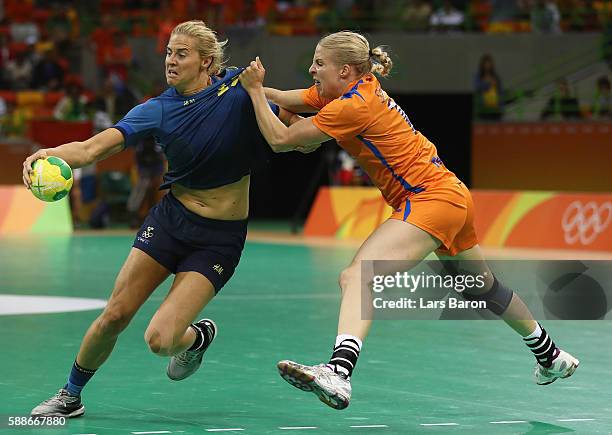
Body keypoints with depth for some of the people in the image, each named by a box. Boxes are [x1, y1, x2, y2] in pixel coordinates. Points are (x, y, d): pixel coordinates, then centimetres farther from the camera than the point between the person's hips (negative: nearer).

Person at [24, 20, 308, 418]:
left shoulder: (240, 87, -9)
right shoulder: (157, 110, -5)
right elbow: (93, 148, -15)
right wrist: (48, 154, -35)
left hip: (220, 239, -3)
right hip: (171, 220, 3)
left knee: (159, 339, -13)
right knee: (114, 317, 1)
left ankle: (197, 336, 23)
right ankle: (70, 396, 25)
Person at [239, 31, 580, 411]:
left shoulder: (351, 106, -16)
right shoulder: (359, 90, 9)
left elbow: (280, 139, -13)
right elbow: (293, 100, 15)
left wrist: (255, 90, -5)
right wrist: (258, 88, -2)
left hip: (430, 198, -11)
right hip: (453, 194, 11)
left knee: (357, 276, -28)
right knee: (481, 285, 30)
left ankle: (338, 372, -50)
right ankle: (552, 357, 48)